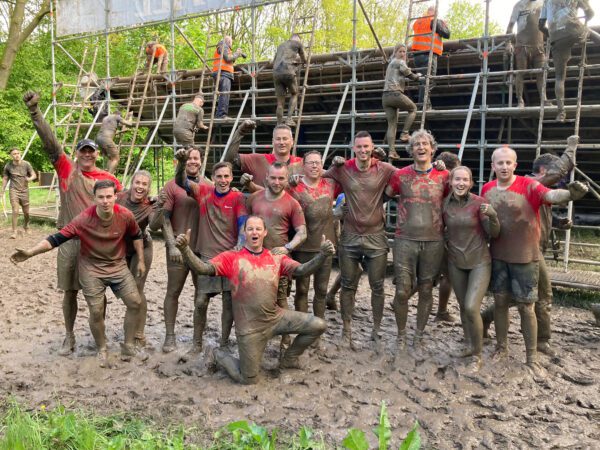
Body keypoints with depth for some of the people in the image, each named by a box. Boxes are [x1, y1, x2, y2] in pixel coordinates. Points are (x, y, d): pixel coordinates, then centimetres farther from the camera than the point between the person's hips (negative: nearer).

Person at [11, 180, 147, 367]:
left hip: (118, 266, 3)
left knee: (135, 303, -1)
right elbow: (57, 238, -23)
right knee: (96, 311, -5)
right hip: (91, 269, -2)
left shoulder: (125, 215, -16)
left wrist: (141, 261, 5)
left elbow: (136, 236, 2)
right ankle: (102, 350, 20)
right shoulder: (84, 219, -23)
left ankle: (128, 346, 18)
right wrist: (30, 252, -34)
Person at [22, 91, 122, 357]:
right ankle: (69, 337, 26)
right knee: (69, 291, 9)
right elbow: (50, 142, -13)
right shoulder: (66, 169, -1)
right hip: (69, 240, 0)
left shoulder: (107, 178, 3)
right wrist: (35, 111, -23)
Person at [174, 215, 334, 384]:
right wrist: (185, 249, -36)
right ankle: (220, 354, 31)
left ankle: (289, 359, 23)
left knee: (318, 326, -2)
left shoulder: (277, 258, 2)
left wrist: (322, 255, -29)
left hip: (276, 317, 4)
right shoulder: (232, 257, -6)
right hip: (250, 327, -4)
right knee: (248, 379, 1)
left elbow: (302, 270, -11)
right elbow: (203, 268, -18)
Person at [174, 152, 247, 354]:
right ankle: (197, 343, 22)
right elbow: (181, 181, -8)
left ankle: (224, 342, 22)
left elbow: (243, 223, -10)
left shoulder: (238, 197, -2)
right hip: (207, 256, 1)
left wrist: (240, 245, -27)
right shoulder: (203, 191, 2)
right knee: (201, 302, 4)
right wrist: (182, 162, -28)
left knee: (229, 302, 5)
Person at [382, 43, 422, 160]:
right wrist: (418, 76, 17)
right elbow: (409, 75, -3)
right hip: (395, 94, -8)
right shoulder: (400, 62, 2)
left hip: (385, 96, 8)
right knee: (413, 109, 17)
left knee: (392, 124, 4)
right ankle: (404, 133, 3)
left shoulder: (391, 63, 28)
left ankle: (391, 151, -6)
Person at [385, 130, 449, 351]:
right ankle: (401, 335, 20)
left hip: (434, 241, 1)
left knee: (426, 291, 10)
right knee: (402, 291, -1)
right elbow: (384, 195, 13)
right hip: (405, 240, -1)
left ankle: (419, 336, 26)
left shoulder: (443, 176, 3)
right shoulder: (401, 175, 1)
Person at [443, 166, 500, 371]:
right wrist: (446, 242, -7)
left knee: (472, 308, -13)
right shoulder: (444, 204, -4)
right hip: (455, 263, 4)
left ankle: (477, 355, 4)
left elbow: (494, 234, -12)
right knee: (463, 307, 15)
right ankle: (469, 344, 35)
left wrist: (492, 216, -29)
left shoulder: (479, 203, -14)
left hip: (479, 262, -4)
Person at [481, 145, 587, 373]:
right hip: (497, 256, 4)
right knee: (500, 302, 12)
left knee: (526, 307, 4)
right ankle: (501, 347, 30)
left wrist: (570, 193, -56)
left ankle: (532, 358, 18)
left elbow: (551, 194, -35)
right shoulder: (487, 189, -1)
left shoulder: (528, 186, -15)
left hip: (525, 257, -3)